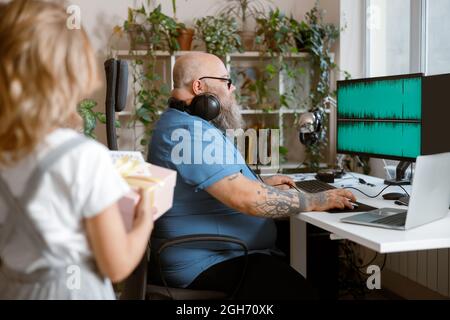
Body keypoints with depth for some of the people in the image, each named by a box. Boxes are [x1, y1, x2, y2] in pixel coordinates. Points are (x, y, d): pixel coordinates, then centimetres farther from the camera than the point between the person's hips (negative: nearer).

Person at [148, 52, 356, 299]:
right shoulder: (192, 131, -19)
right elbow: (245, 198, -26)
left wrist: (261, 184, 18)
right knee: (299, 290, -24)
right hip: (204, 265, -10)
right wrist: (317, 202, -16)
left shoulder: (181, 123, 16)